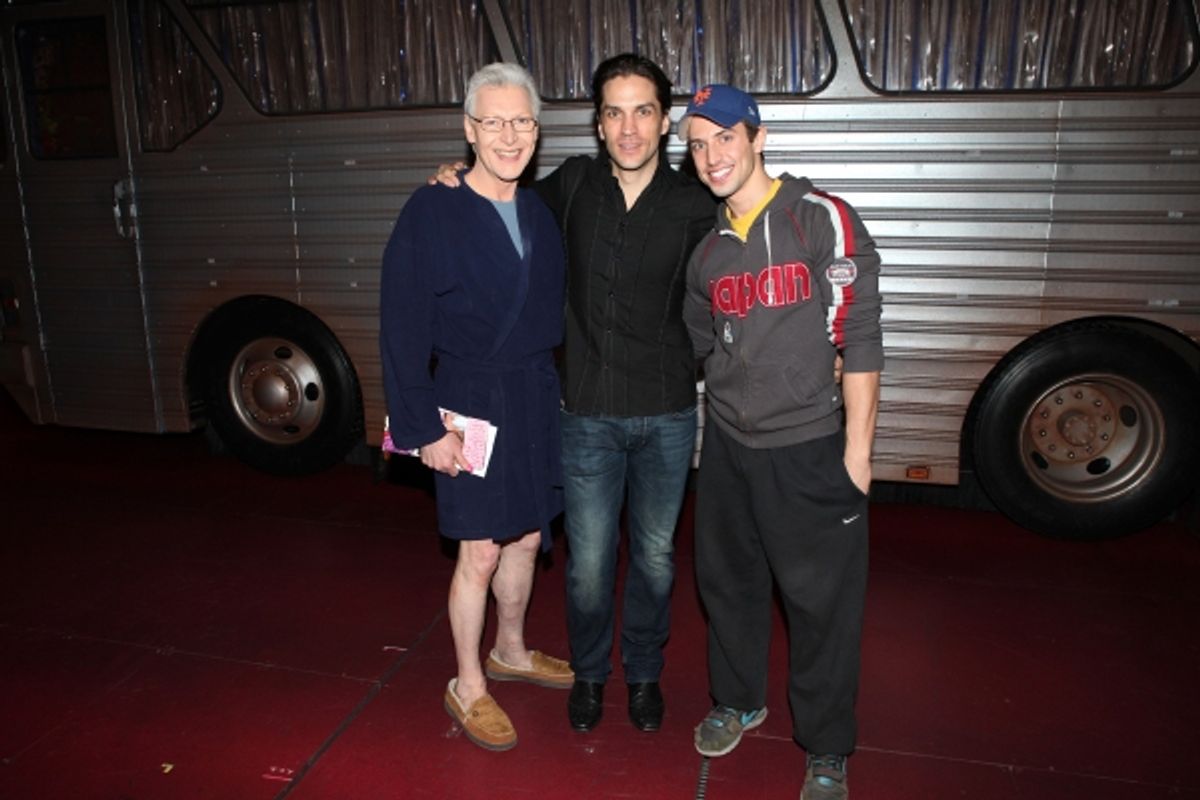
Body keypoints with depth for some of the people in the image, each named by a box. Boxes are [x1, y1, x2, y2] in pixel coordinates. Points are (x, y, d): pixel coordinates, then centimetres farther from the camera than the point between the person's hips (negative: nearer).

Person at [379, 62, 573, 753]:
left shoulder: (541, 211, 6)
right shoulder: (432, 211, -13)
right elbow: (403, 328, -14)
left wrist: (556, 385, 5)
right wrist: (426, 426, -15)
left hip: (538, 396, 6)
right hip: (473, 402, -6)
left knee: (527, 537, 17)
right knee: (481, 553, 3)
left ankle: (511, 651, 41)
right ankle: (467, 688, 24)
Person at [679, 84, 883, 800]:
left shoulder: (823, 220, -10)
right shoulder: (708, 248, 8)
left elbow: (859, 340, -13)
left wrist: (858, 450, -14)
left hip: (810, 447, -5)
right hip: (728, 445, 6)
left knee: (822, 599, 4)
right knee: (728, 582, 18)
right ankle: (739, 701, 42)